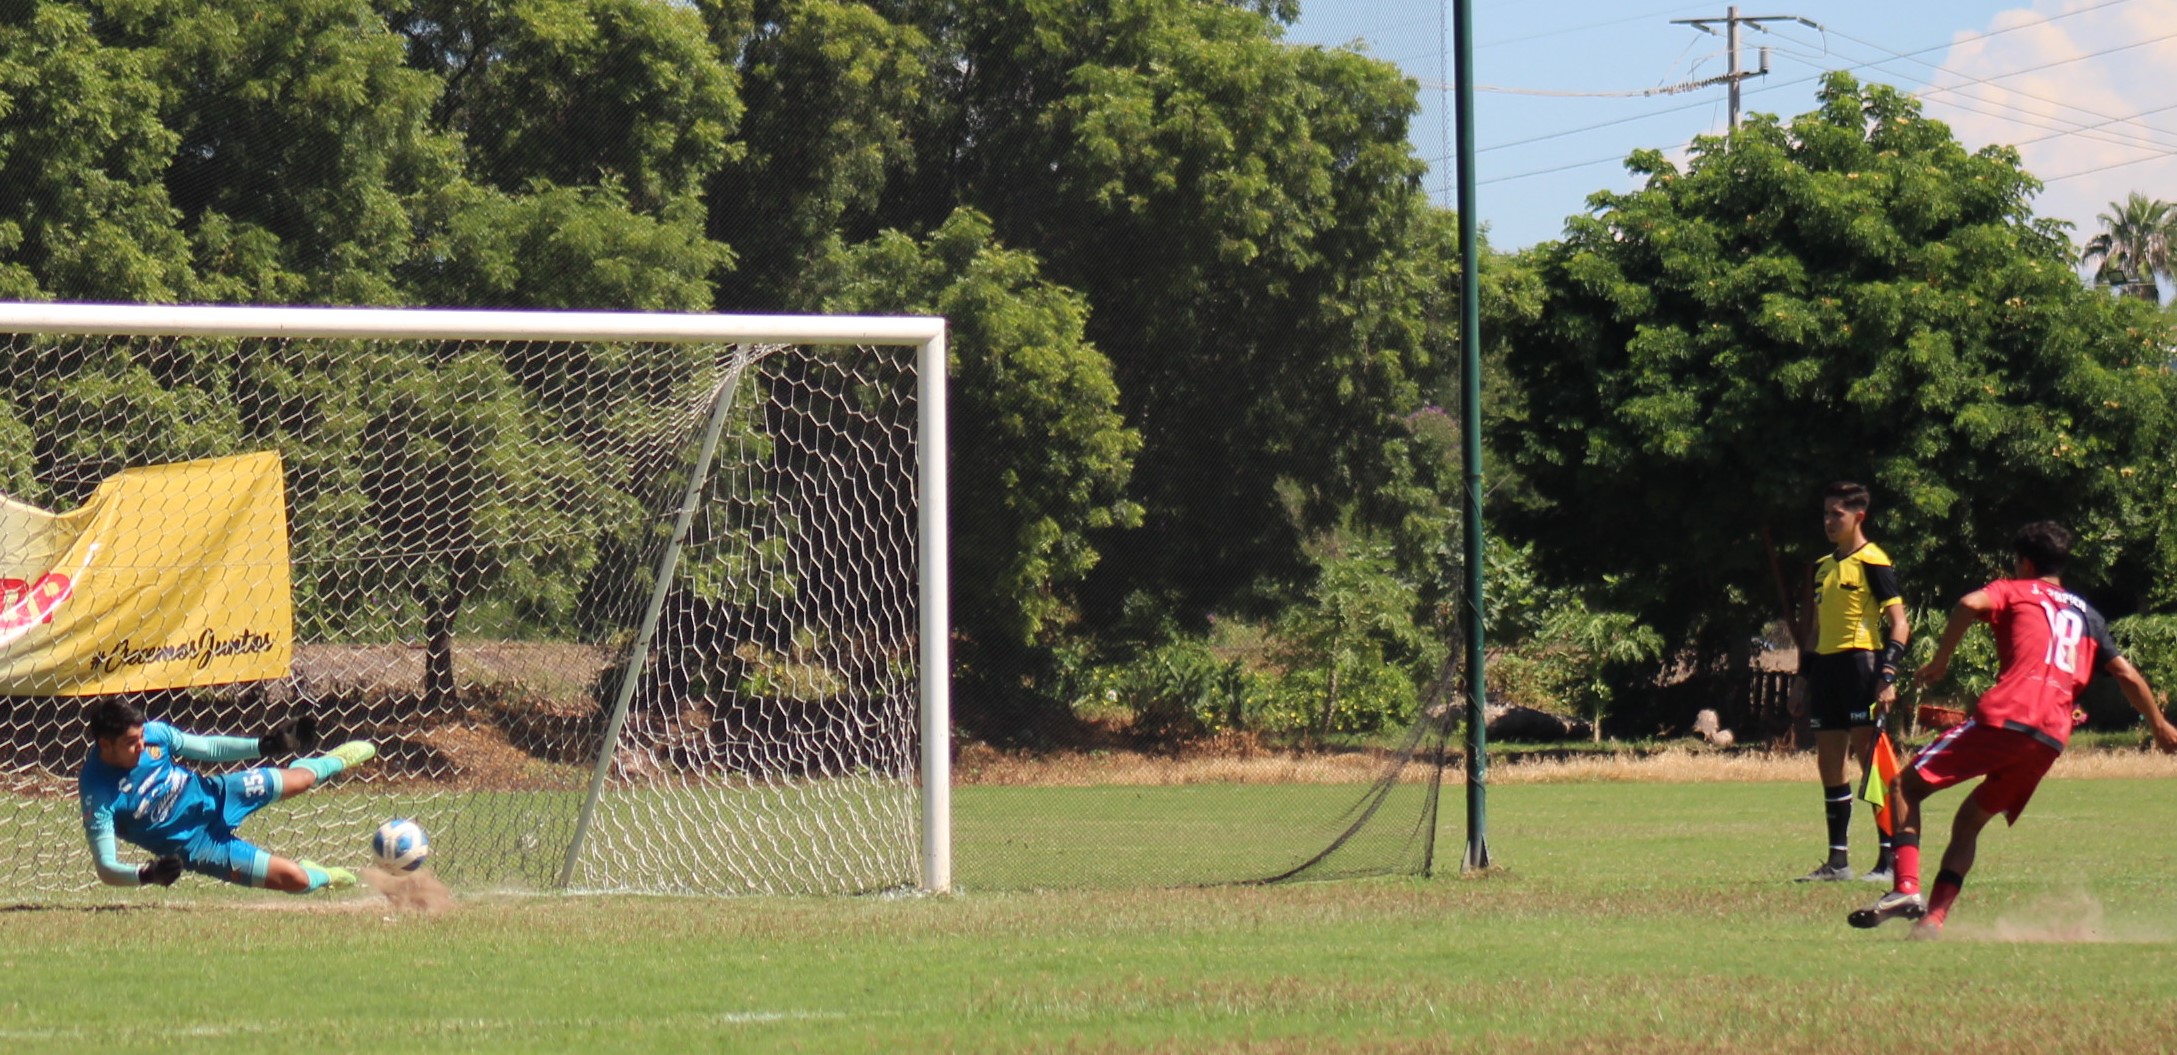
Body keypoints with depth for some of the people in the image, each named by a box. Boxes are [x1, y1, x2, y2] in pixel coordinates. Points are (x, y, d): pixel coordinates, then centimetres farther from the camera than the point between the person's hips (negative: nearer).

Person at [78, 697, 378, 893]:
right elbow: (106, 869, -32)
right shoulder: (98, 794, -32)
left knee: (301, 778, 21)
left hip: (213, 796, 5)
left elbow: (210, 749, -2)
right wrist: (147, 874, -51)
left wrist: (264, 746, -14)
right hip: (195, 843, -5)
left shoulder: (153, 732, -18)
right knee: (294, 879, -9)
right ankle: (323, 878, 30)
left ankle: (335, 761, 59)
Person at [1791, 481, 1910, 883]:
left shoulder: (1873, 563, -6)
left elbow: (1899, 624, -11)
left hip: (1860, 662, -8)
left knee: (1872, 761, -9)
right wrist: (1803, 679, 21)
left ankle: (1890, 860, -7)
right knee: (1829, 766, 8)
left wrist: (1888, 676, -20)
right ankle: (1838, 860, 14)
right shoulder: (1823, 567, 17)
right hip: (1826, 667, 8)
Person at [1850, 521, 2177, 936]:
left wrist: (1940, 661, -2)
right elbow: (2126, 674, 23)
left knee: (1908, 785, 2)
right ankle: (1933, 916, 2)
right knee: (1969, 821, 18)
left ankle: (1906, 887, -18)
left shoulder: (2016, 591, 13)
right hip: (2052, 737, 6)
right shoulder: (2088, 616, 27)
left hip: (2005, 717, -6)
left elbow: (1970, 604, -8)